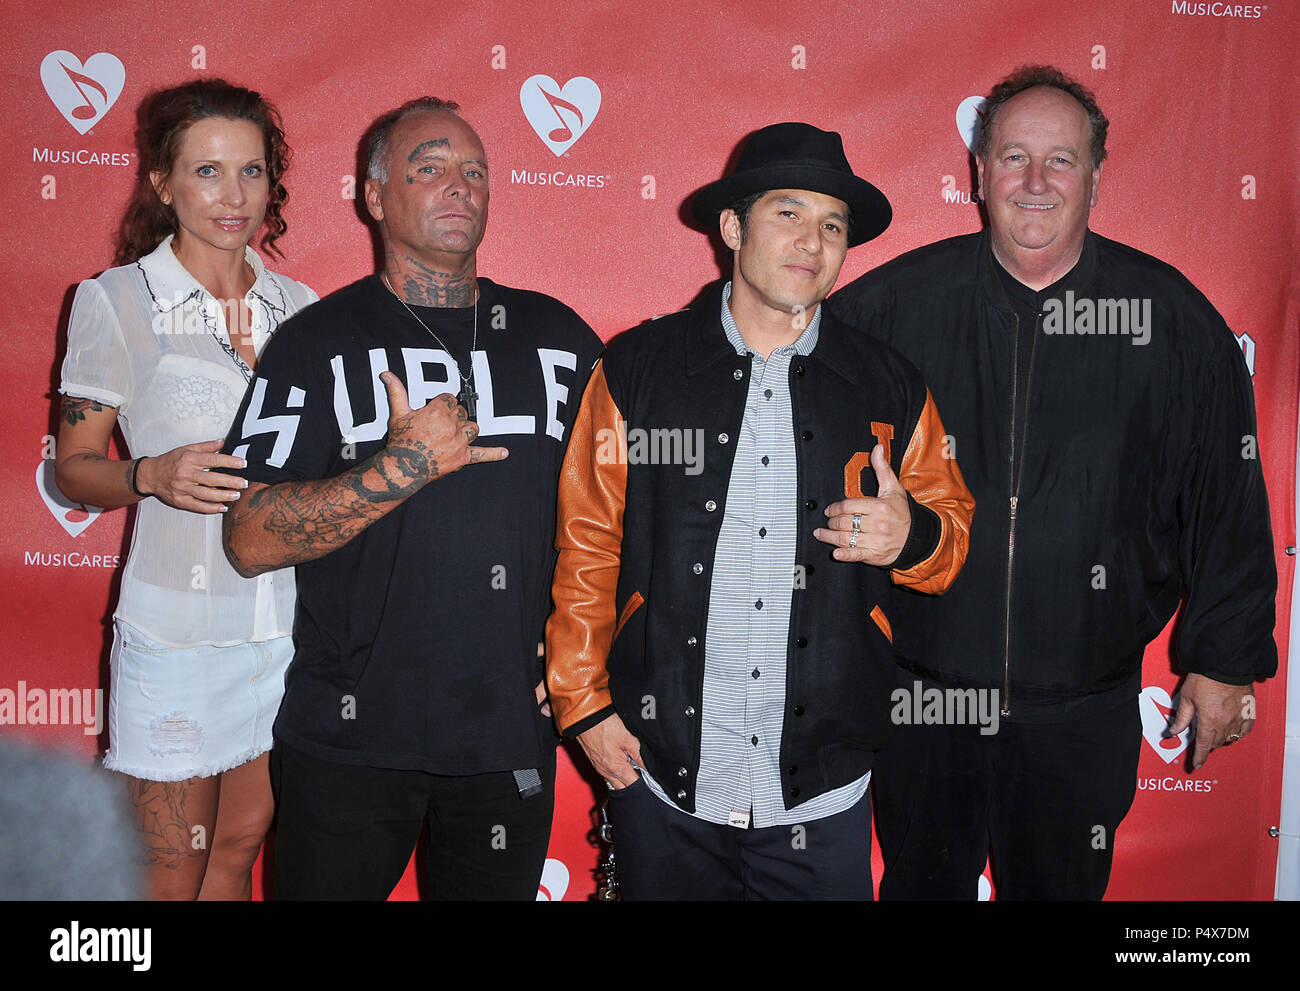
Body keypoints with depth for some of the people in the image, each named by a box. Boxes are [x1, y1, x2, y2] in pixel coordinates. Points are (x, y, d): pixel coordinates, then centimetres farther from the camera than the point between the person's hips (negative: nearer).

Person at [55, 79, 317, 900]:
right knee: (172, 876, 7)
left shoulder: (298, 307, 7)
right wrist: (152, 476, -21)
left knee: (239, 850, 16)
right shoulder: (116, 301, -4)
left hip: (288, 623, 4)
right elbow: (73, 469, -2)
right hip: (179, 629, -3)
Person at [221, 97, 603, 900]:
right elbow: (251, 540, -10)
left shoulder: (558, 334, 6)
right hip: (349, 739, -2)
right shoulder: (320, 342, -3)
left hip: (514, 735, 3)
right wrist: (406, 465, -20)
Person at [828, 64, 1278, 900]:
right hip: (922, 696, 0)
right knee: (921, 881, 18)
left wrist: (1226, 659, 4)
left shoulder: (1170, 317, -4)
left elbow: (1228, 503, 2)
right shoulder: (895, 302, -6)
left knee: (1061, 885, 18)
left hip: (1085, 708, 0)